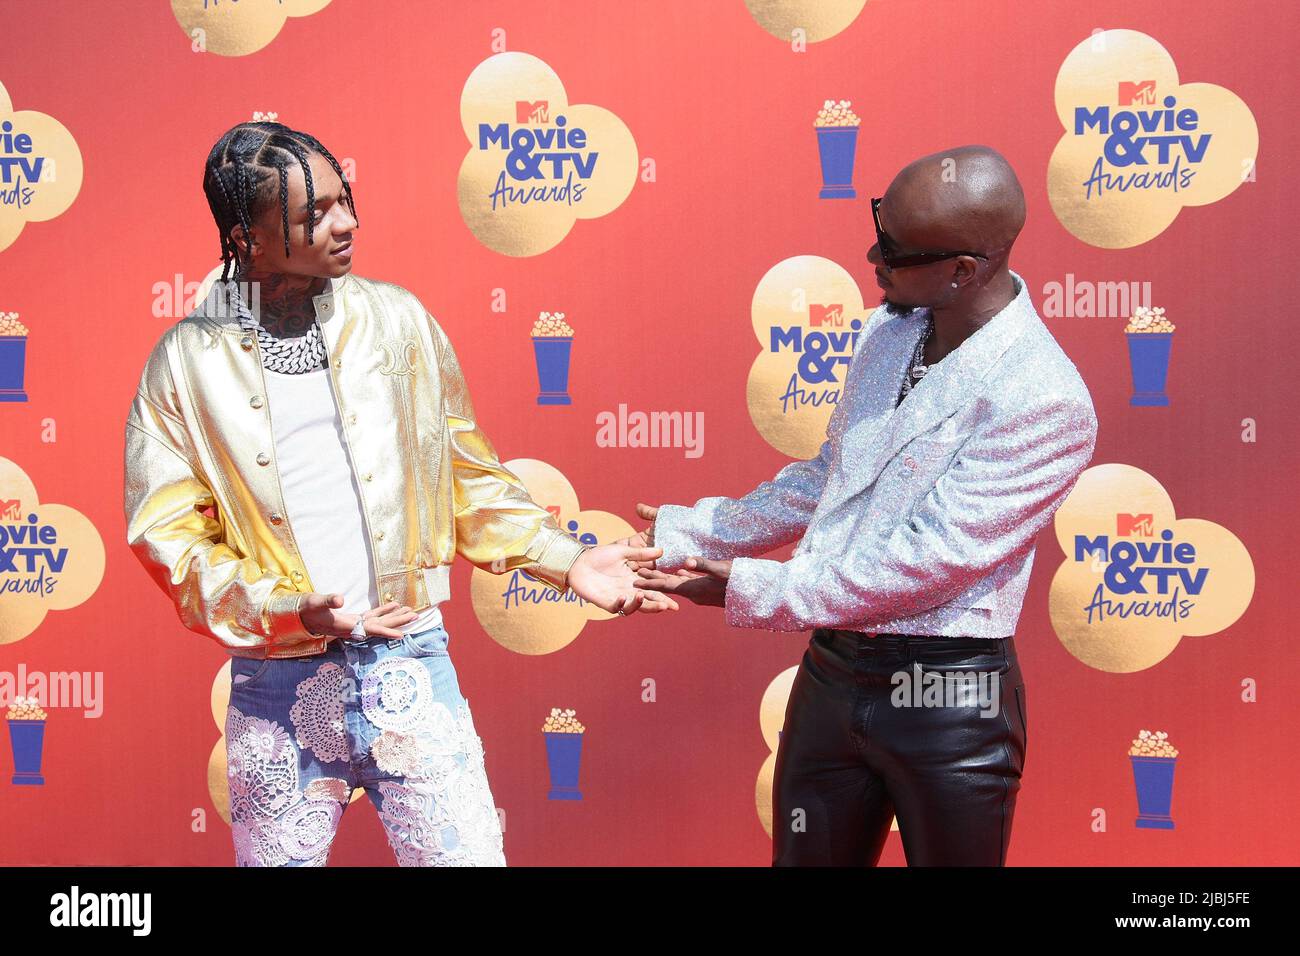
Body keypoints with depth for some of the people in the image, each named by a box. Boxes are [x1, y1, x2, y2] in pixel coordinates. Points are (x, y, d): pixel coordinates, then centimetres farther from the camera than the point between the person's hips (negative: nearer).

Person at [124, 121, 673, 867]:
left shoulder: (395, 319, 3)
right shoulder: (188, 361, -2)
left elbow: (470, 477, 9)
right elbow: (167, 533, -3)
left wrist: (564, 560, -1)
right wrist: (285, 611, -16)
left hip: (409, 667, 1)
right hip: (281, 685, 0)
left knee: (469, 853, -2)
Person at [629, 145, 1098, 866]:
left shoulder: (1045, 401, -20)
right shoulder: (890, 330, 5)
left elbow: (930, 559, -22)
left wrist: (754, 590, -19)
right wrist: (690, 532, 14)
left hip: (947, 702, -7)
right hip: (831, 675, 7)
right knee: (802, 858, 15)